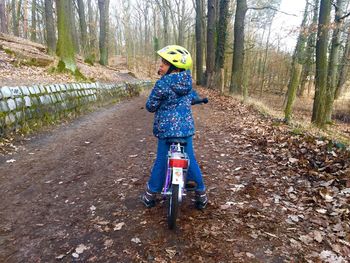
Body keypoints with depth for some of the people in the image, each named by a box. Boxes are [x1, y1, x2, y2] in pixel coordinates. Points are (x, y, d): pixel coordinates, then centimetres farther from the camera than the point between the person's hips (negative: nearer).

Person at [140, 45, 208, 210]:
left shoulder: (163, 84, -14)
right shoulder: (187, 79, 4)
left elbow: (151, 106, -7)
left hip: (167, 128, -5)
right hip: (186, 127, 5)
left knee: (161, 161, 7)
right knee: (190, 159, 15)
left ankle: (150, 195, 24)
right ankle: (201, 194, 25)